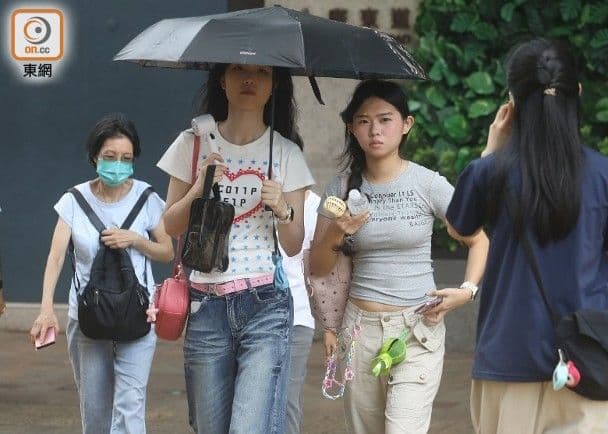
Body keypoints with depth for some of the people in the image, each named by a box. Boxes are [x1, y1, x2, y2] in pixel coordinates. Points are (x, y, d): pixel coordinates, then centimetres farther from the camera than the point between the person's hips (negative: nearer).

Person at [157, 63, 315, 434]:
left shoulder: (286, 153, 5)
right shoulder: (195, 144, 6)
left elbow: (294, 246, 6)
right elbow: (171, 227, 9)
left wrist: (283, 208, -13)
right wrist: (197, 191, -8)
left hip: (266, 307, -2)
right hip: (208, 307, 2)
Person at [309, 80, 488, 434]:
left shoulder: (428, 184, -4)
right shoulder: (343, 189, 4)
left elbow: (479, 240, 3)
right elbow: (318, 268, 6)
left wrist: (467, 291, -11)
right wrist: (336, 234, -13)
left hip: (418, 329, -3)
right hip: (360, 328, 3)